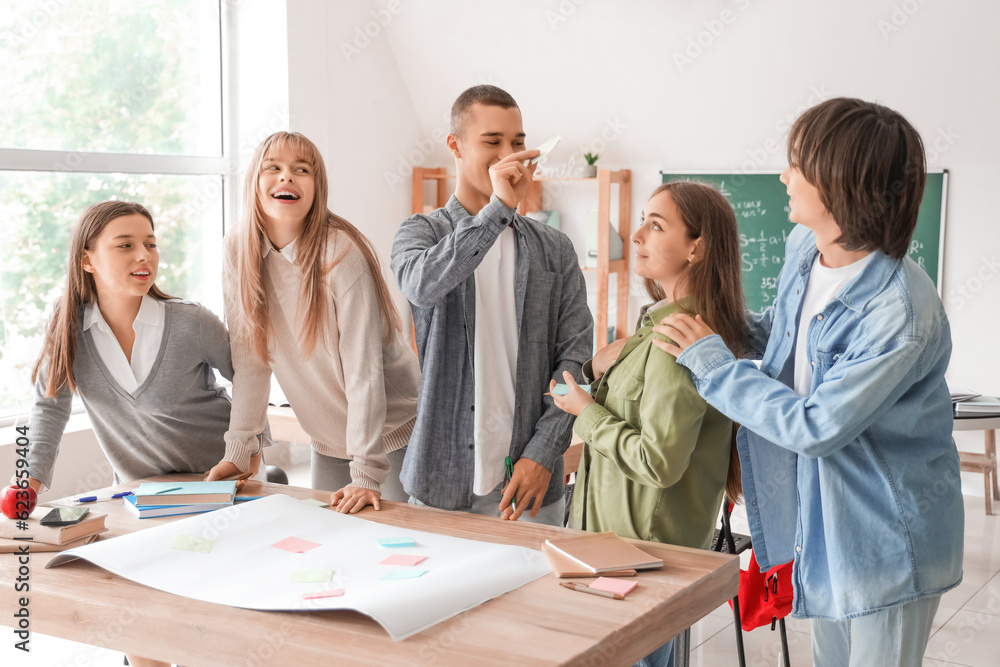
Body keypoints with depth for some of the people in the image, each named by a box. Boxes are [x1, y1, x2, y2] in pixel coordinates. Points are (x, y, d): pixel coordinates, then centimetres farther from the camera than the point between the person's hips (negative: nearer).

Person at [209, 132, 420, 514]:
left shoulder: (341, 253, -22)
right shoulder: (239, 249, -7)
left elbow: (363, 367, -24)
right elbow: (249, 355, -3)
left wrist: (367, 473, -27)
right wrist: (238, 451, -6)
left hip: (391, 430, -4)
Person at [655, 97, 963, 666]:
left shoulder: (902, 311, -31)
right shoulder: (803, 248, -5)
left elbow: (813, 426, -27)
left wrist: (712, 361, -19)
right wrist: (718, 323, 5)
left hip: (887, 541, -8)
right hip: (826, 521, 8)